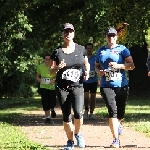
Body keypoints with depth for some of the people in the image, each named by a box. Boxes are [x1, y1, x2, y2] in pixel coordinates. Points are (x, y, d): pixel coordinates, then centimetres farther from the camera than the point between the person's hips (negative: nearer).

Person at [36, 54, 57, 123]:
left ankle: (52, 110, 35)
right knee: (45, 102, -7)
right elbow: (37, 76, 10)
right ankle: (47, 117, 4)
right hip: (43, 87, 1)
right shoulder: (40, 67, -3)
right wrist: (40, 80, -12)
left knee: (52, 103, -2)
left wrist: (54, 80, -20)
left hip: (52, 87, -1)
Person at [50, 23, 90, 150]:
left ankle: (78, 133, 7)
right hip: (62, 87, 1)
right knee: (66, 116, 4)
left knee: (78, 112, -20)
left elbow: (86, 63, 20)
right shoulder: (57, 52, 2)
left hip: (77, 86, -1)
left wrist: (87, 72, -1)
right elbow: (51, 71, 5)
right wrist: (58, 67, -17)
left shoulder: (81, 49, 4)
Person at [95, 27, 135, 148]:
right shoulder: (101, 51, 12)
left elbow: (131, 65, -4)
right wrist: (99, 71, 1)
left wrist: (119, 66, -19)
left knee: (121, 112, 10)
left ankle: (118, 124, 48)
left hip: (122, 85, -1)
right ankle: (116, 140, -16)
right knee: (112, 111, -15)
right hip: (106, 86, 1)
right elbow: (97, 66, 24)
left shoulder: (122, 49, 1)